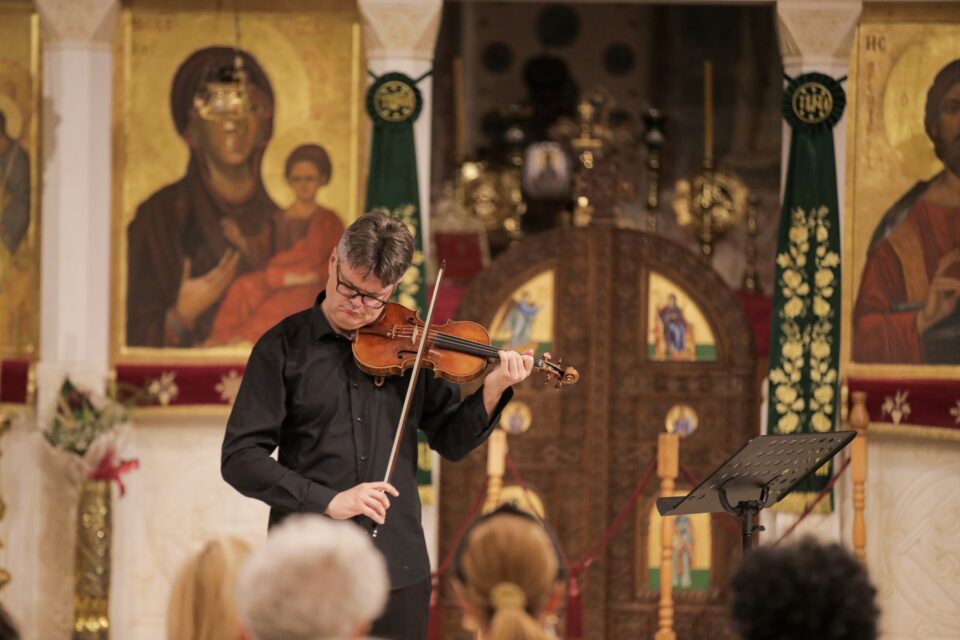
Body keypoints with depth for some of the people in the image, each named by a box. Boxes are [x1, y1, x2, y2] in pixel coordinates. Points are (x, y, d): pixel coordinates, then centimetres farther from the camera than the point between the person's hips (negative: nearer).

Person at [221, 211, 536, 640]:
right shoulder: (284, 347, -2)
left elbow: (450, 440, 12)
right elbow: (240, 458, -7)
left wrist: (492, 391, -6)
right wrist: (327, 500, -17)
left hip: (397, 568, 2)